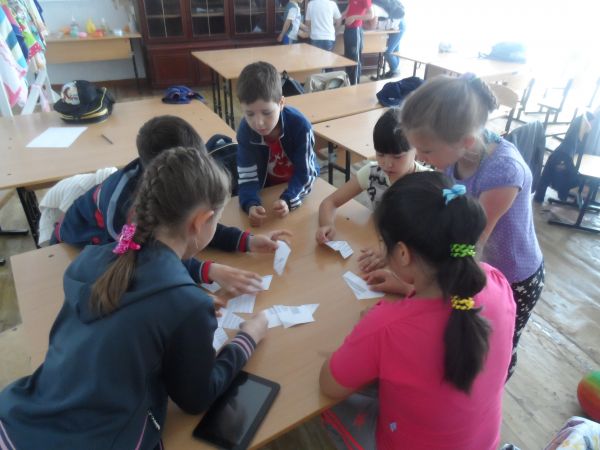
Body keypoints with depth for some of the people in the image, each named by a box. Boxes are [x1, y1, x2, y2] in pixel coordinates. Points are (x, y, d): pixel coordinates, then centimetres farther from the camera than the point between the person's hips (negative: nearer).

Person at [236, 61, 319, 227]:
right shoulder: (245, 130, -24)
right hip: (268, 188, 3)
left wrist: (288, 200, -45)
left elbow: (305, 173, -26)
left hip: (300, 186, -2)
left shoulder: (300, 126, -31)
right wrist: (251, 205, -46)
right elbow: (247, 176, -25)